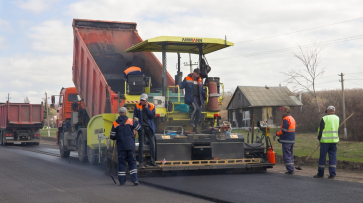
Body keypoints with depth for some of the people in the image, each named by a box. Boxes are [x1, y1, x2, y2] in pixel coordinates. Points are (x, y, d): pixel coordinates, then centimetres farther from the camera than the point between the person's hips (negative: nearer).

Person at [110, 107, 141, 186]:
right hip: (130, 146, 0)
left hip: (121, 147, 0)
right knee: (132, 162, 4)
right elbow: (138, 127, 13)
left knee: (121, 163, 7)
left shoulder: (115, 124, -2)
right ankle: (135, 180, -5)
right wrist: (136, 121, 32)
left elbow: (112, 137, 2)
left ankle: (122, 181, 8)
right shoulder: (130, 121, -3)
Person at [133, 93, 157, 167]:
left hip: (149, 127, 1)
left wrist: (147, 108, -13)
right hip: (141, 127, -1)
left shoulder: (151, 106, 1)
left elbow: (152, 115, -11)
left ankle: (152, 162, 13)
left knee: (152, 144, 3)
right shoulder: (137, 106, 0)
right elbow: (135, 117, 3)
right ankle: (141, 162, 8)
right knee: (141, 145, 1)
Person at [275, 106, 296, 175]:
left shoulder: (286, 119, -15)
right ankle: (292, 169, 18)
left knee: (286, 155, -6)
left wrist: (277, 134, -5)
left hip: (286, 140, -10)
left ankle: (290, 170, -8)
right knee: (290, 155, 15)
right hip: (292, 140, 10)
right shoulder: (292, 118, 17)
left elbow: (283, 130, -20)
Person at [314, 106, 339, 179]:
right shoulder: (337, 118, 10)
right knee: (333, 156, 6)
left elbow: (321, 129, -7)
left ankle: (320, 173, 8)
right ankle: (332, 174, 3)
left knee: (322, 156, 3)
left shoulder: (324, 118, -8)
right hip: (334, 140, 5)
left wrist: (319, 138, 6)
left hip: (325, 140, -4)